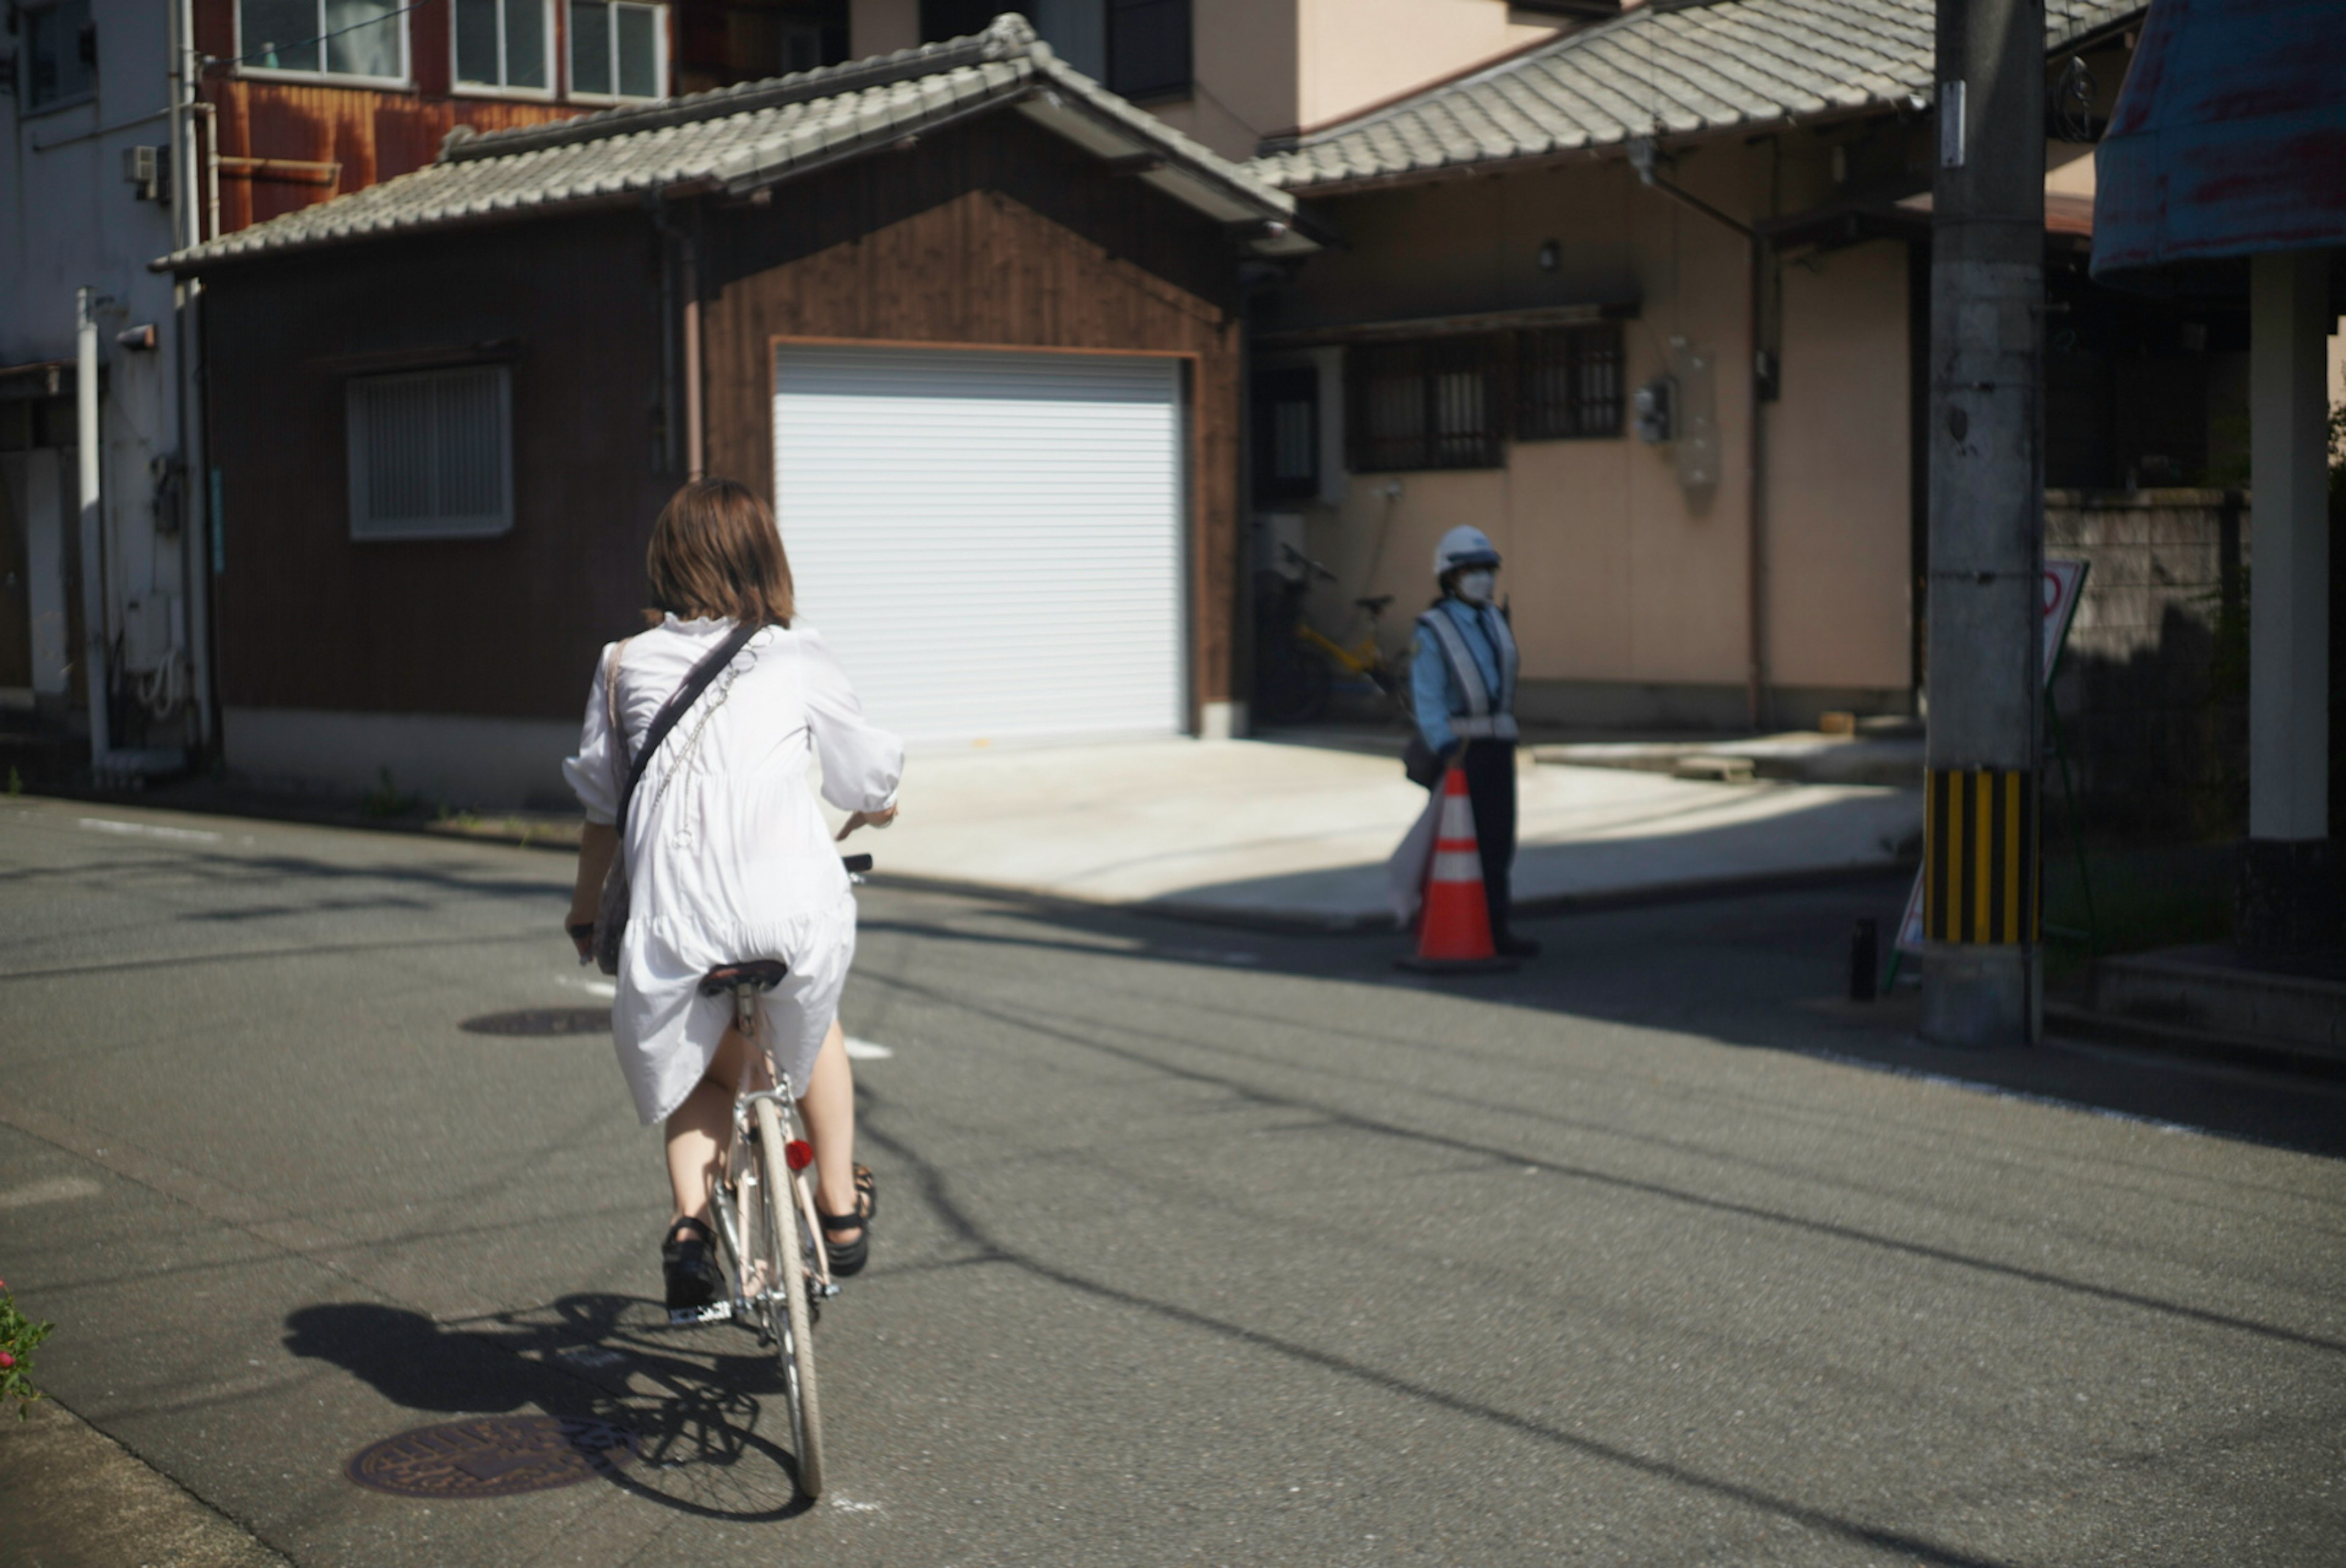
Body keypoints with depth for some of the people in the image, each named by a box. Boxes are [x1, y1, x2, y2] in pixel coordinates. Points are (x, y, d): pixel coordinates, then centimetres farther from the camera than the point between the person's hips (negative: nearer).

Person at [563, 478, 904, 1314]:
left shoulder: (626, 665, 13)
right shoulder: (798, 659, 10)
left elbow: (602, 805, 19)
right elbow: (869, 778, 21)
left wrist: (584, 910, 34)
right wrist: (871, 814, 45)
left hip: (673, 915, 1)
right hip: (792, 903, -1)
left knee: (703, 1067, 25)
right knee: (811, 1026, 30)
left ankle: (690, 1224, 4)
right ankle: (841, 1210, 32)